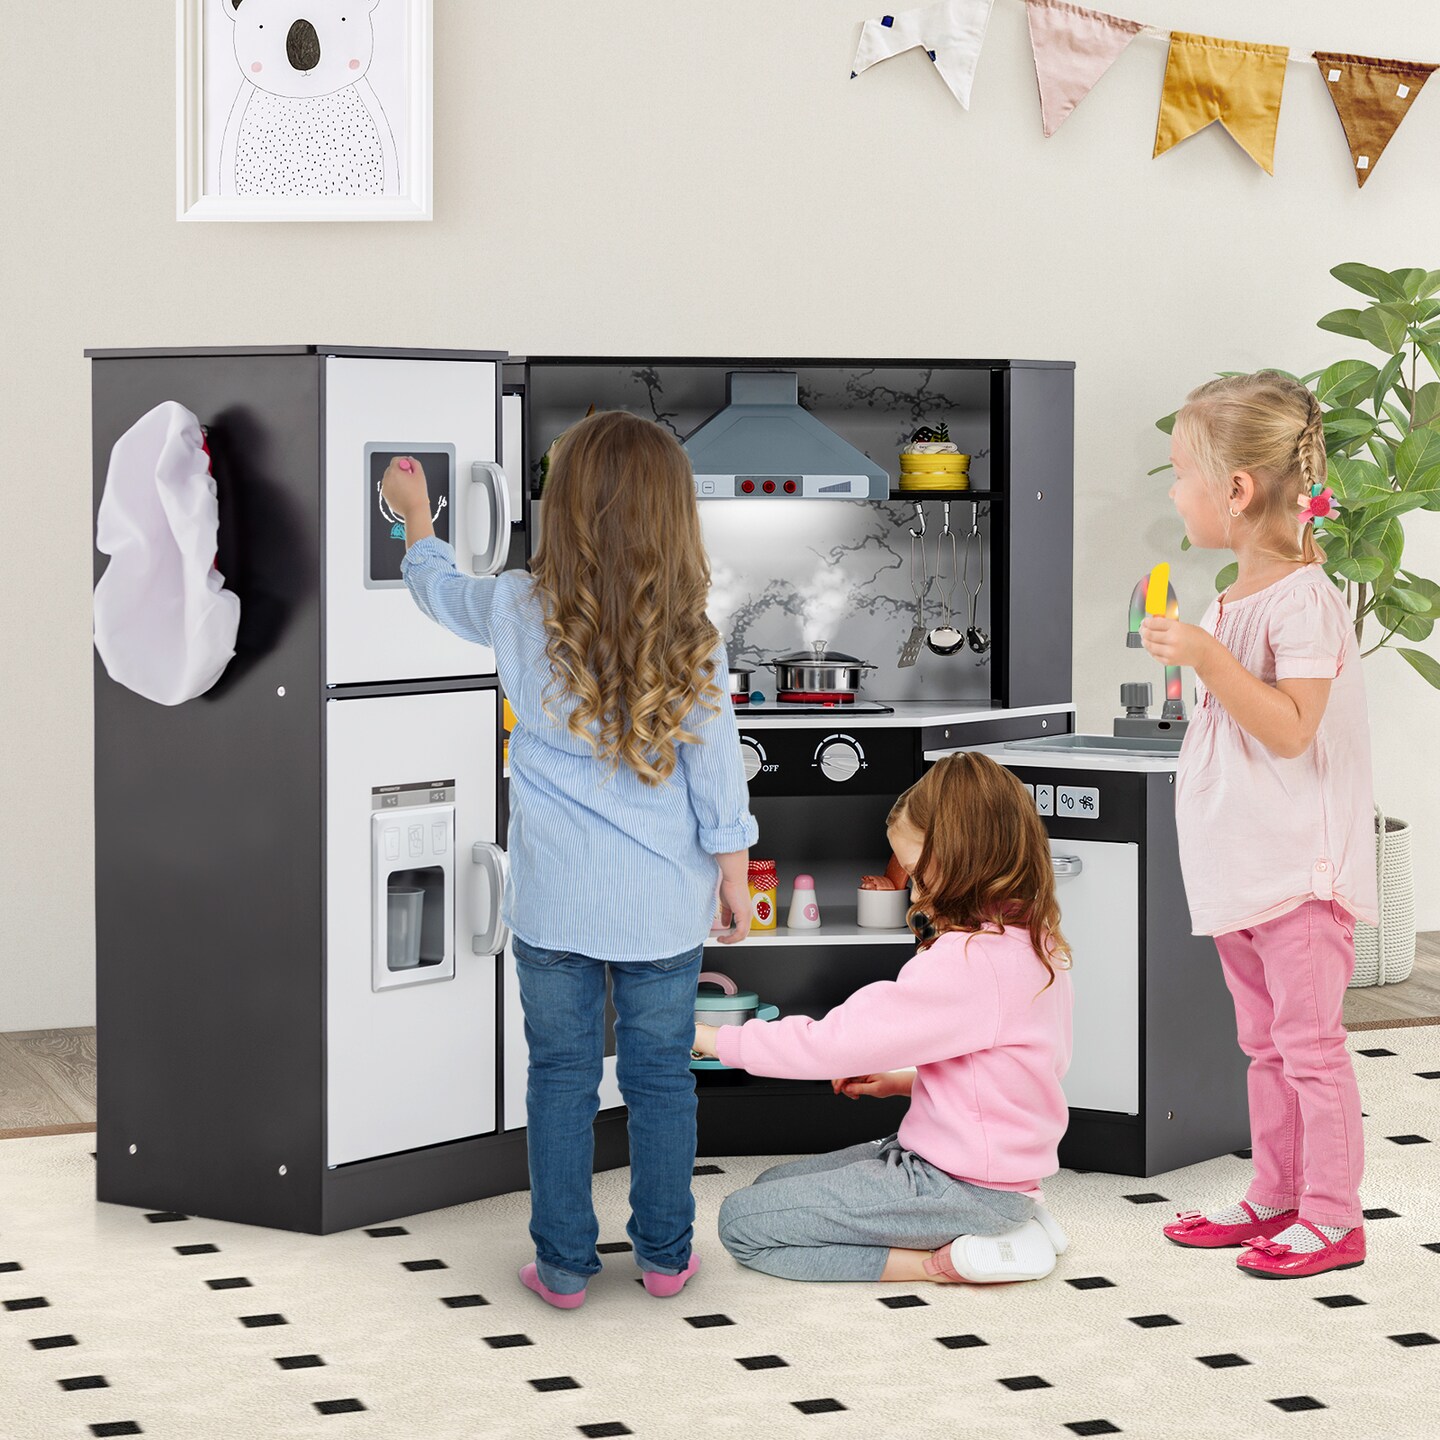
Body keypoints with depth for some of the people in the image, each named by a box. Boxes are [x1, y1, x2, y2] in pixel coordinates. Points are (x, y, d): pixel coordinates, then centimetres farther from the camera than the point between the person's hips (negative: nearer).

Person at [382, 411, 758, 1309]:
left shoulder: (523, 611, -7)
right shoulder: (691, 638, -10)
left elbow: (442, 591, 15)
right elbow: (717, 767, -5)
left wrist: (416, 515, 33)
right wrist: (734, 876, 7)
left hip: (555, 900, 0)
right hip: (663, 905, 0)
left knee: (561, 1075, 10)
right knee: (660, 1077, 11)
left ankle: (565, 1266, 15)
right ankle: (666, 1255, 21)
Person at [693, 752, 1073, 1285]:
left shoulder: (966, 963, -24)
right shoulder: (1036, 942, 6)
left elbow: (835, 1042, -23)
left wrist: (716, 1038, -10)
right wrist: (905, 1080, 12)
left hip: (964, 1183, -10)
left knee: (742, 1222, -8)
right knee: (771, 1186, 19)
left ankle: (939, 1262, -10)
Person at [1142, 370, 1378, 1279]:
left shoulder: (1301, 600, -18)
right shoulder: (1237, 597, 11)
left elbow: (1291, 729, -25)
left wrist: (1210, 659, -28)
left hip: (1300, 867, -9)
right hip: (1242, 864, 9)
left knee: (1308, 1041, -4)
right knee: (1265, 1042, 16)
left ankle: (1332, 1218, 3)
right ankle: (1275, 1197, 25)